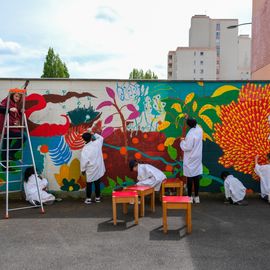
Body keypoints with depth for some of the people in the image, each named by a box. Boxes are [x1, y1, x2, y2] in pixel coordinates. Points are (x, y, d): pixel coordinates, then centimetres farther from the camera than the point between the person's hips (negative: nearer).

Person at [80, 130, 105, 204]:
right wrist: (94, 134, 18)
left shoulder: (85, 148, -16)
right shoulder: (97, 143, -6)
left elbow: (84, 160, -15)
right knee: (97, 183, 12)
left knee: (89, 184, 8)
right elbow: (101, 138, 18)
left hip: (90, 169, -4)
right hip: (98, 168, 4)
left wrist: (83, 169, -4)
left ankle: (88, 199, 12)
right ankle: (97, 197, 20)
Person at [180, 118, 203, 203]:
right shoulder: (199, 130, 0)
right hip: (197, 158, 6)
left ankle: (190, 197, 8)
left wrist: (182, 141, -4)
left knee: (190, 178, 2)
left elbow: (186, 147, -20)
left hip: (190, 159, -6)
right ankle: (196, 197, 15)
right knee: (196, 177, 9)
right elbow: (195, 125, 25)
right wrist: (189, 119, 33)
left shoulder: (190, 134, -21)